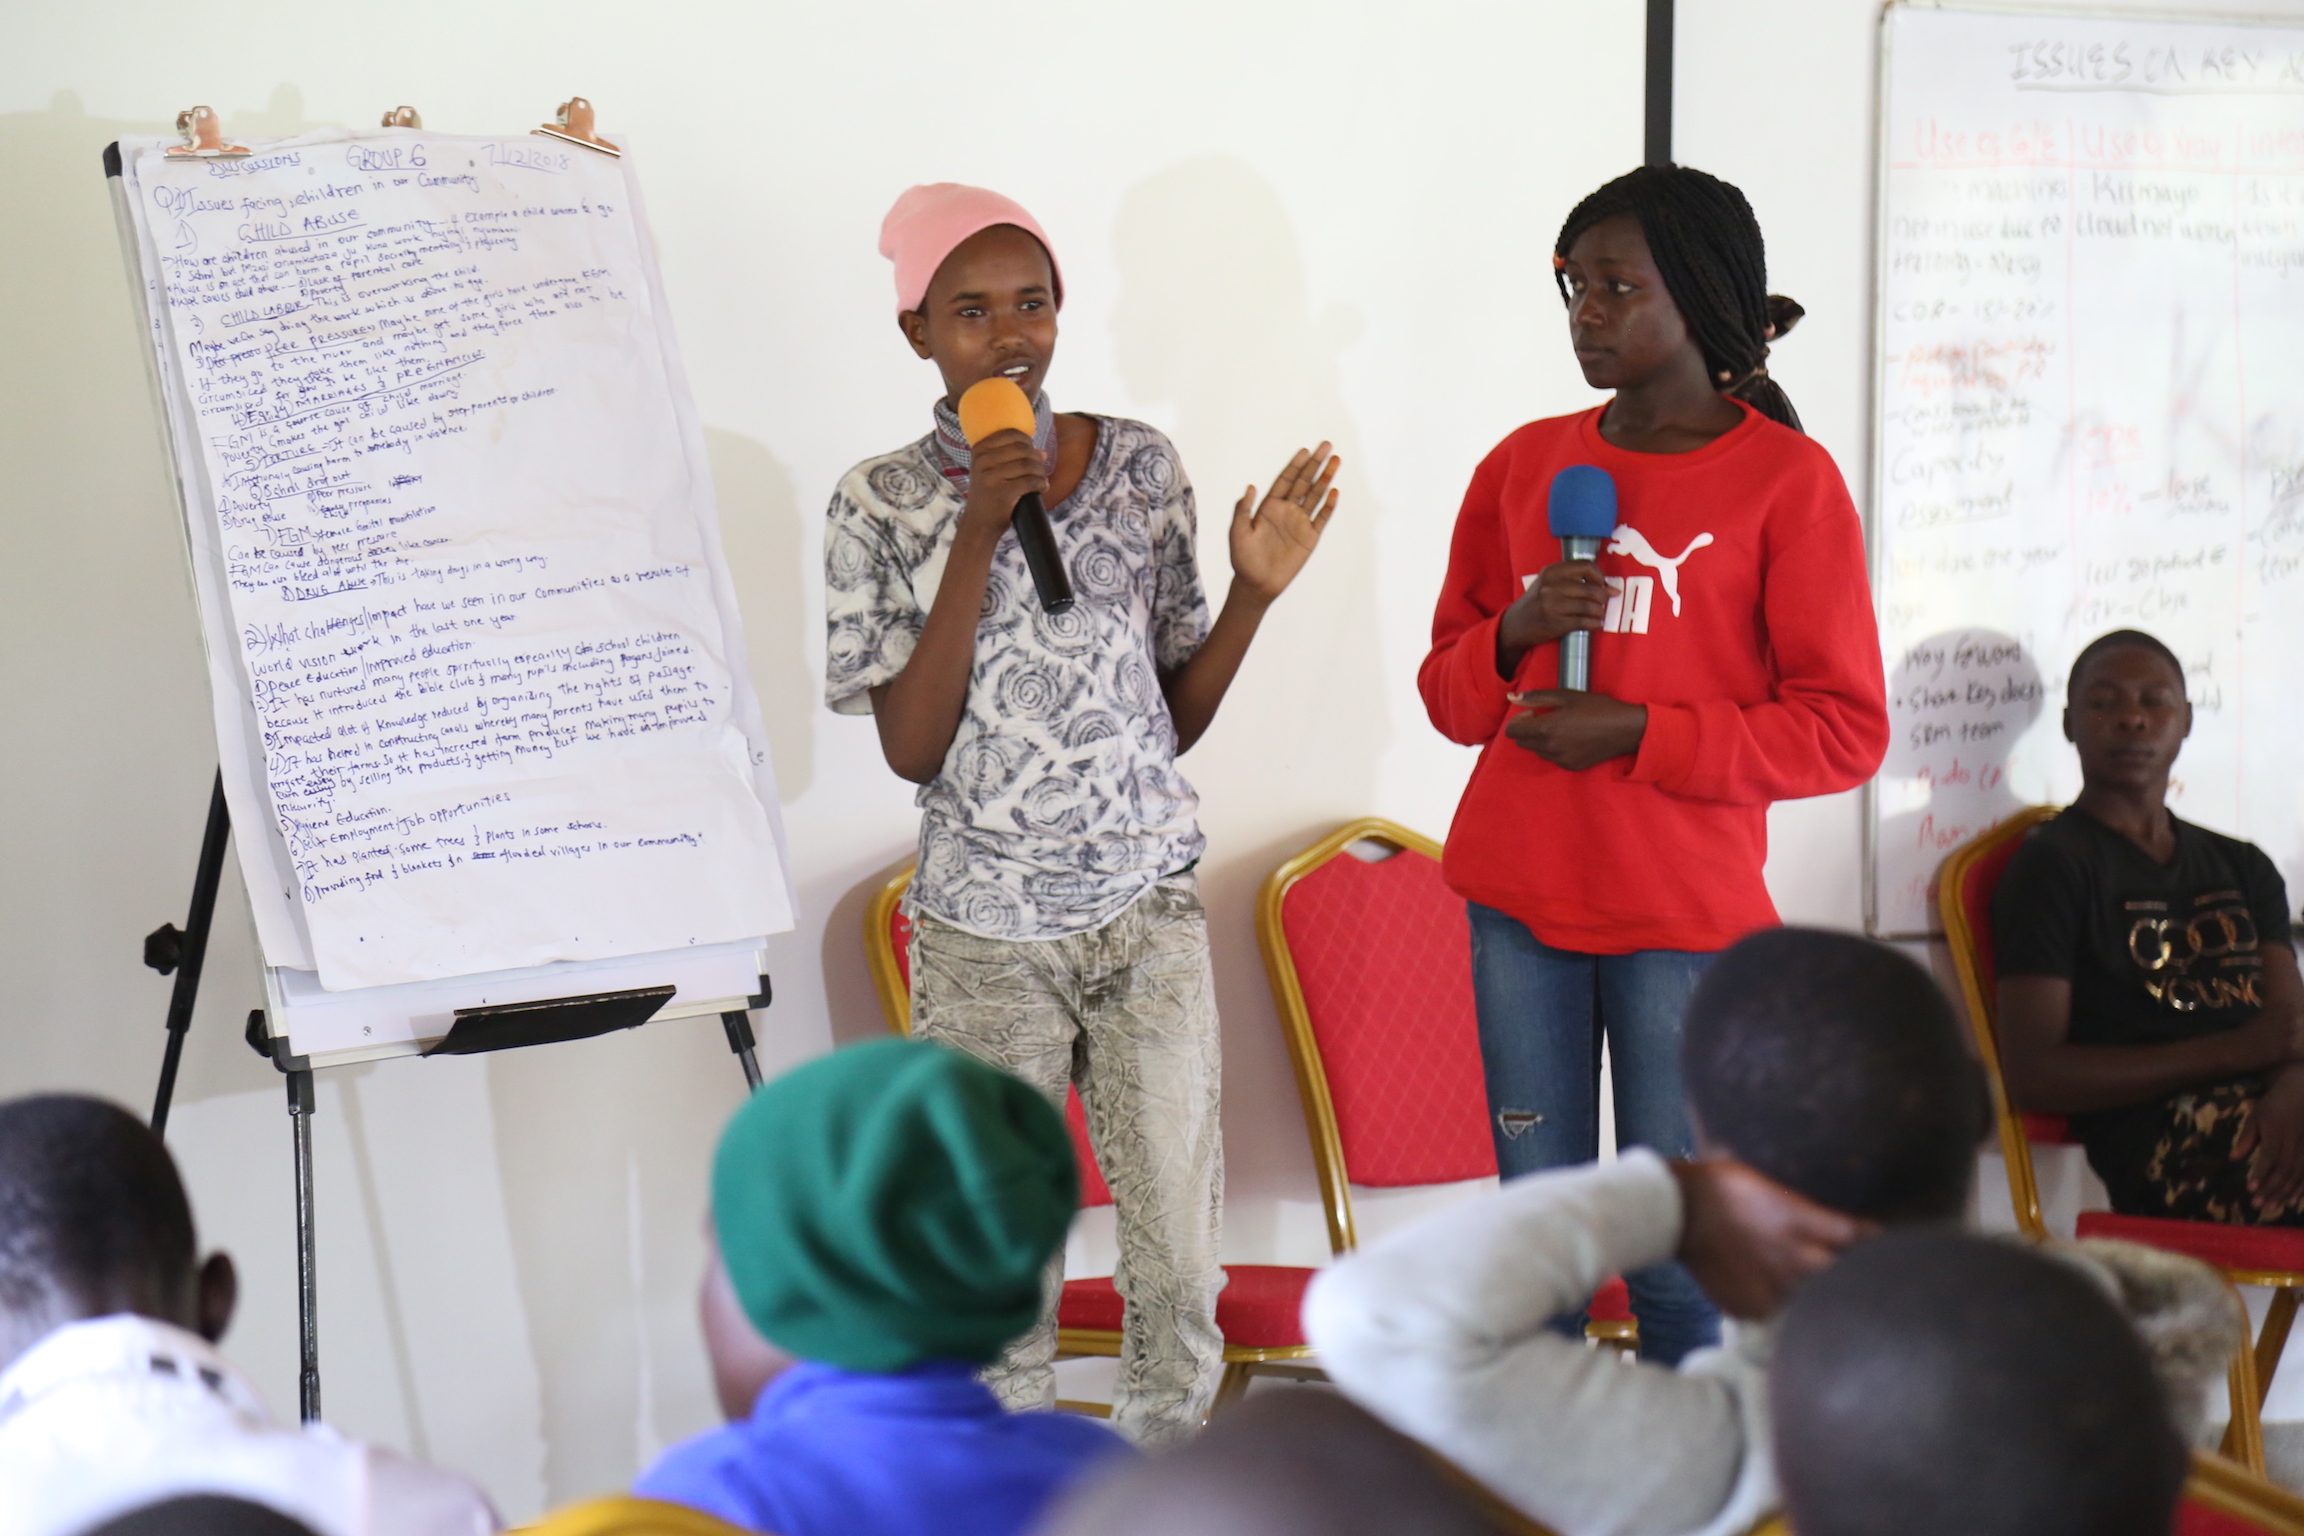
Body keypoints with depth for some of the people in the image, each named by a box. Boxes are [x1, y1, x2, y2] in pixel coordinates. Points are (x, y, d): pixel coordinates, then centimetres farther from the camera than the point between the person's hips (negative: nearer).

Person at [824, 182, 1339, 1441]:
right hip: (983, 938, -2)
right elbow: (911, 748, -13)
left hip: (1149, 914, 2)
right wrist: (979, 531, -18)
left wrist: (1255, 590, -9)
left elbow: (1175, 716, 7)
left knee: (1178, 1259, 5)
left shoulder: (1140, 465, 2)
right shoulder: (883, 504, -4)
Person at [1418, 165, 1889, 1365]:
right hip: (1520, 898, 4)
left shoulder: (1785, 480, -3)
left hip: (1684, 912, -3)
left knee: (1673, 1256, -1)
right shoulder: (1523, 465, 10)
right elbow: (1447, 686, 16)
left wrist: (1636, 734, -13)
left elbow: (1845, 729, -5)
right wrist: (1516, 633, -6)